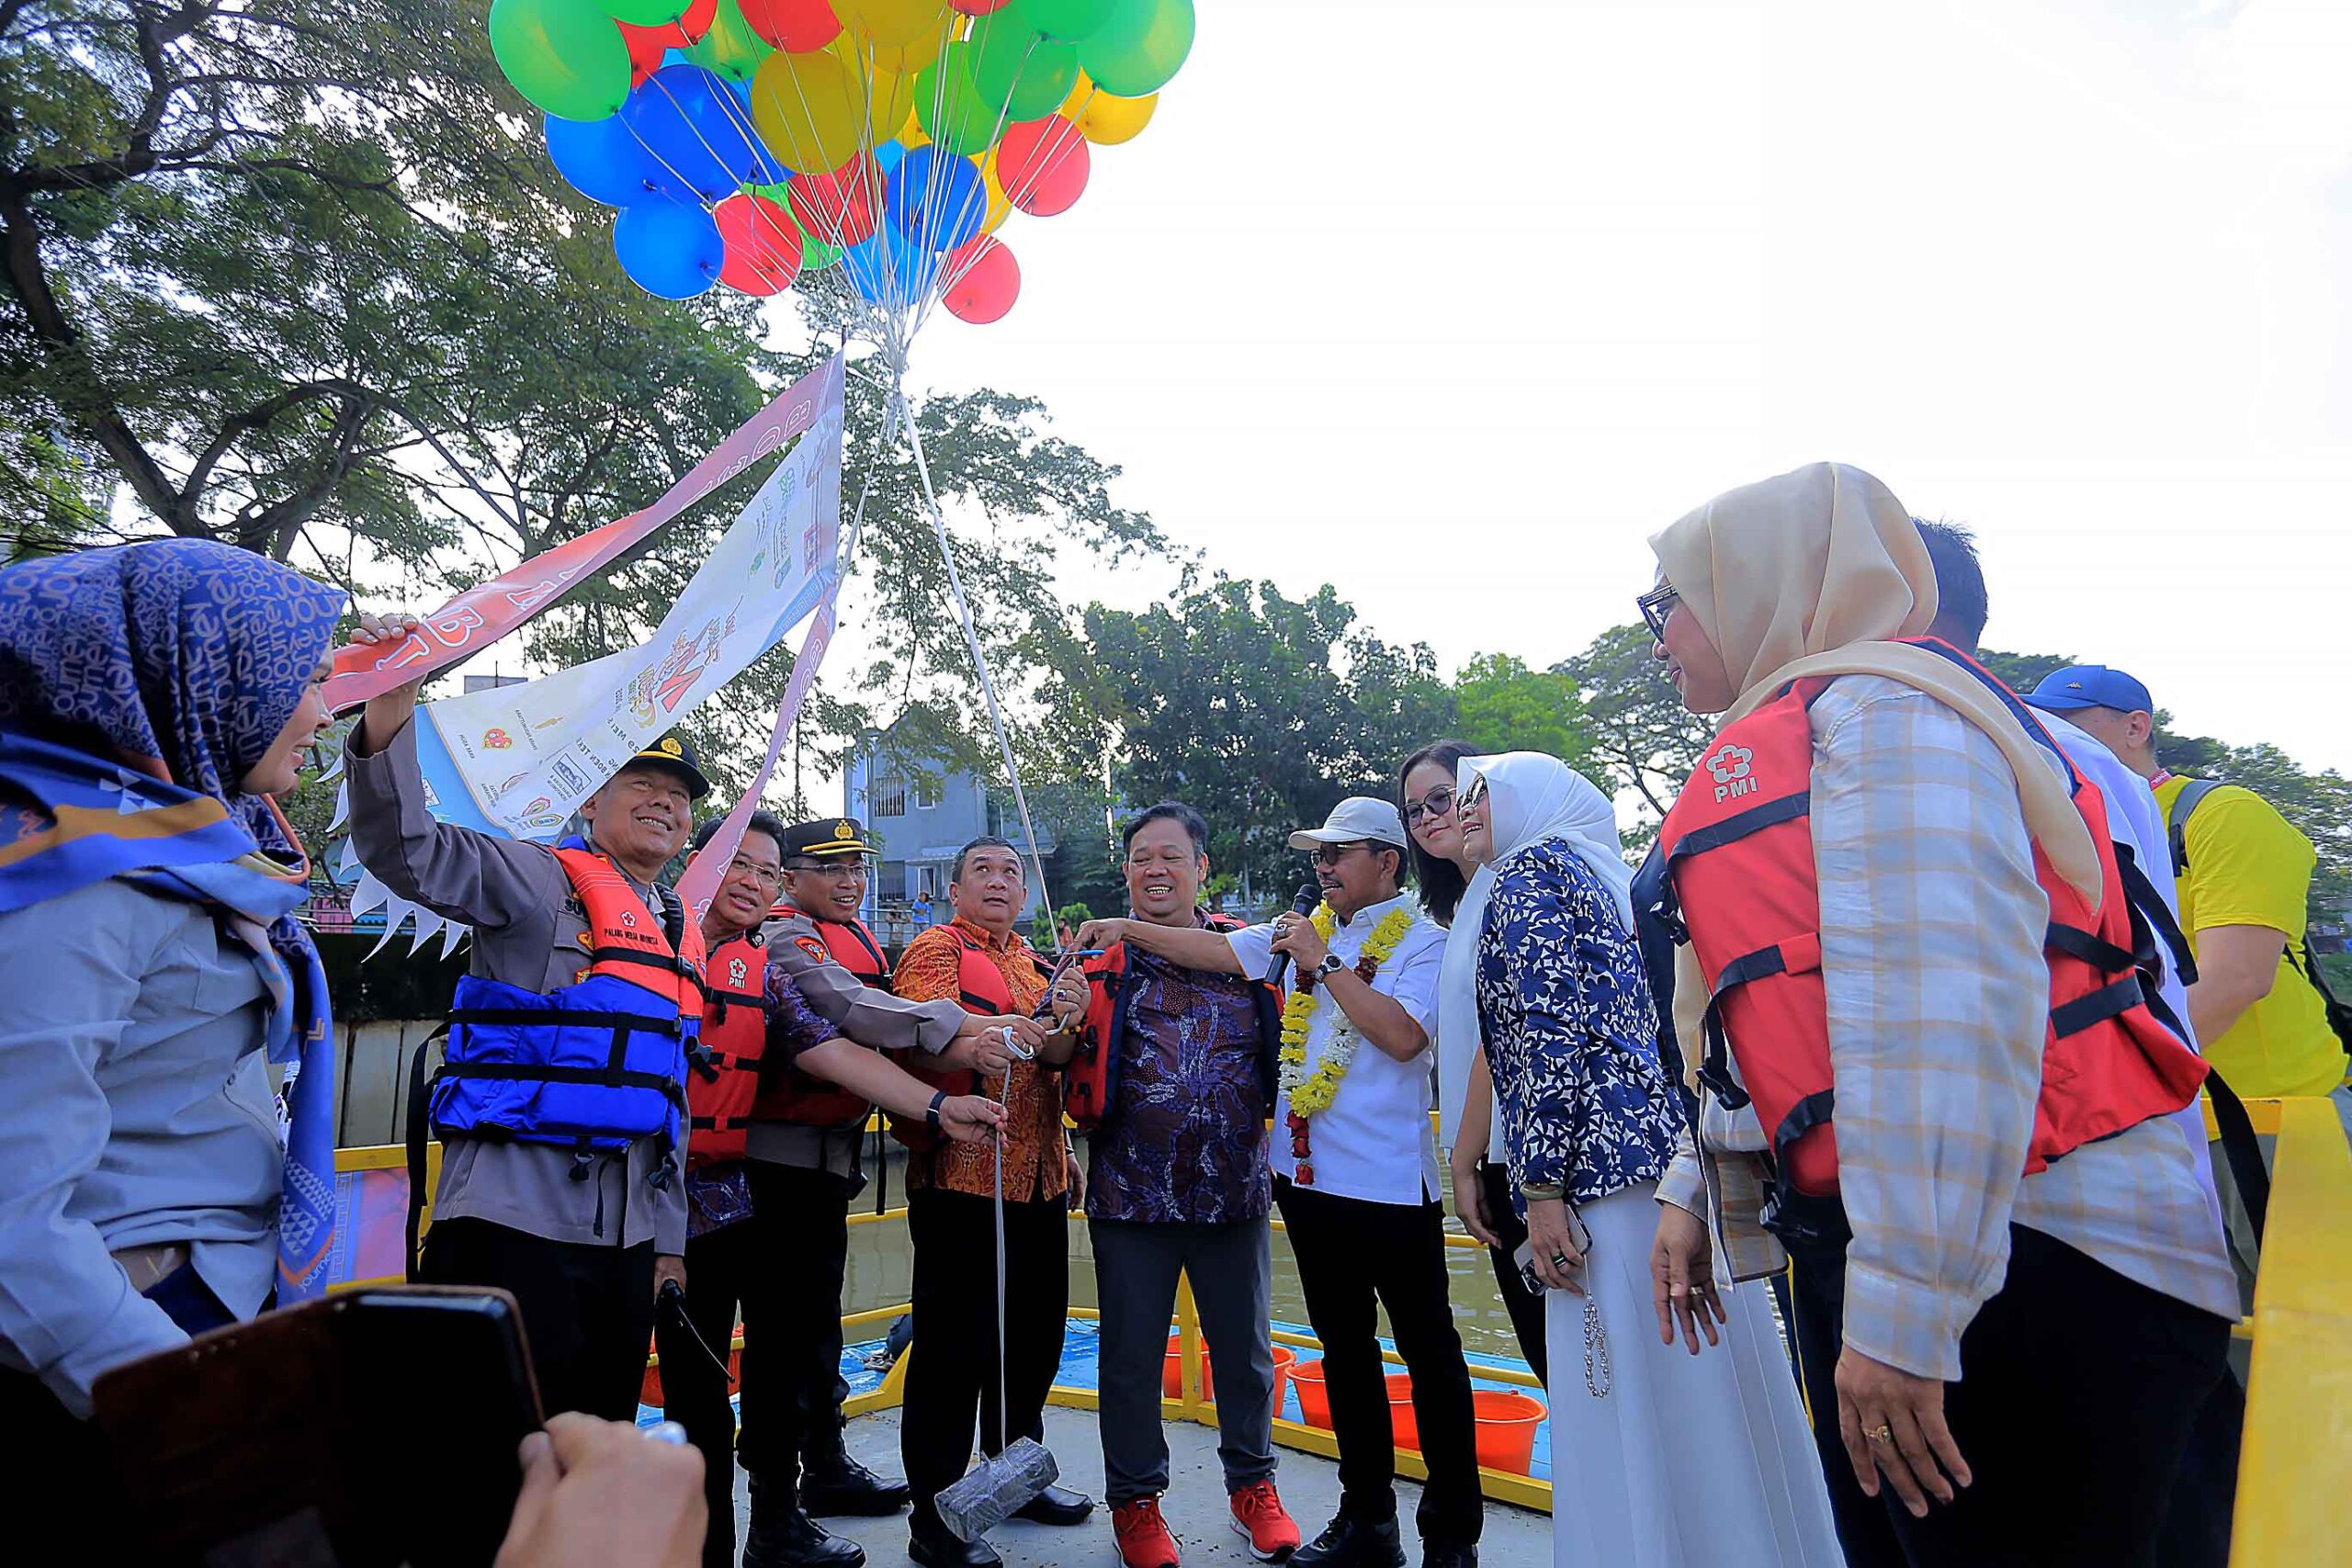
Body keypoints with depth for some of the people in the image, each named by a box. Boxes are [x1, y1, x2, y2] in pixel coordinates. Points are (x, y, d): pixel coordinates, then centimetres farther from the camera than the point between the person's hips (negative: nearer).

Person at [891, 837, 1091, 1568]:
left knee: (1033, 1333, 17)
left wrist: (1064, 1022, -19)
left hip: (1038, 1176, 7)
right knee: (956, 1346, 1)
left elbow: (1055, 1055, 4)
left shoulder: (1029, 960, 15)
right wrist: (1035, 1020, -27)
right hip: (962, 1175, -7)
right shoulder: (935, 950, -5)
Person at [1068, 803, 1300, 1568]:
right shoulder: (1101, 955, -2)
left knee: (1244, 1348, 16)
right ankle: (1135, 1499, 33)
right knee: (1132, 1355, 12)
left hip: (1235, 1190, 2)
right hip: (1133, 1192, -1)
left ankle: (1252, 1482, 39)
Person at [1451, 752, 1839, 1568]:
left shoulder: (1526, 870, -3)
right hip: (1666, 1144, 9)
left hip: (1606, 1167, -9)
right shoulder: (1599, 874, 24)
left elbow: (1554, 1033, -15)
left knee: (1629, 1417, -4)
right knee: (1697, 1412, 14)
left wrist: (1543, 1189, -16)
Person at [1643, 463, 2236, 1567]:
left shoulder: (1881, 713, -12)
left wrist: (1904, 1311, -25)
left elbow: (1946, 1017, -24)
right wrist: (1693, 1188, 21)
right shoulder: (1784, 747, 18)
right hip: (1866, 1241, 10)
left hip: (2018, 1268, -10)